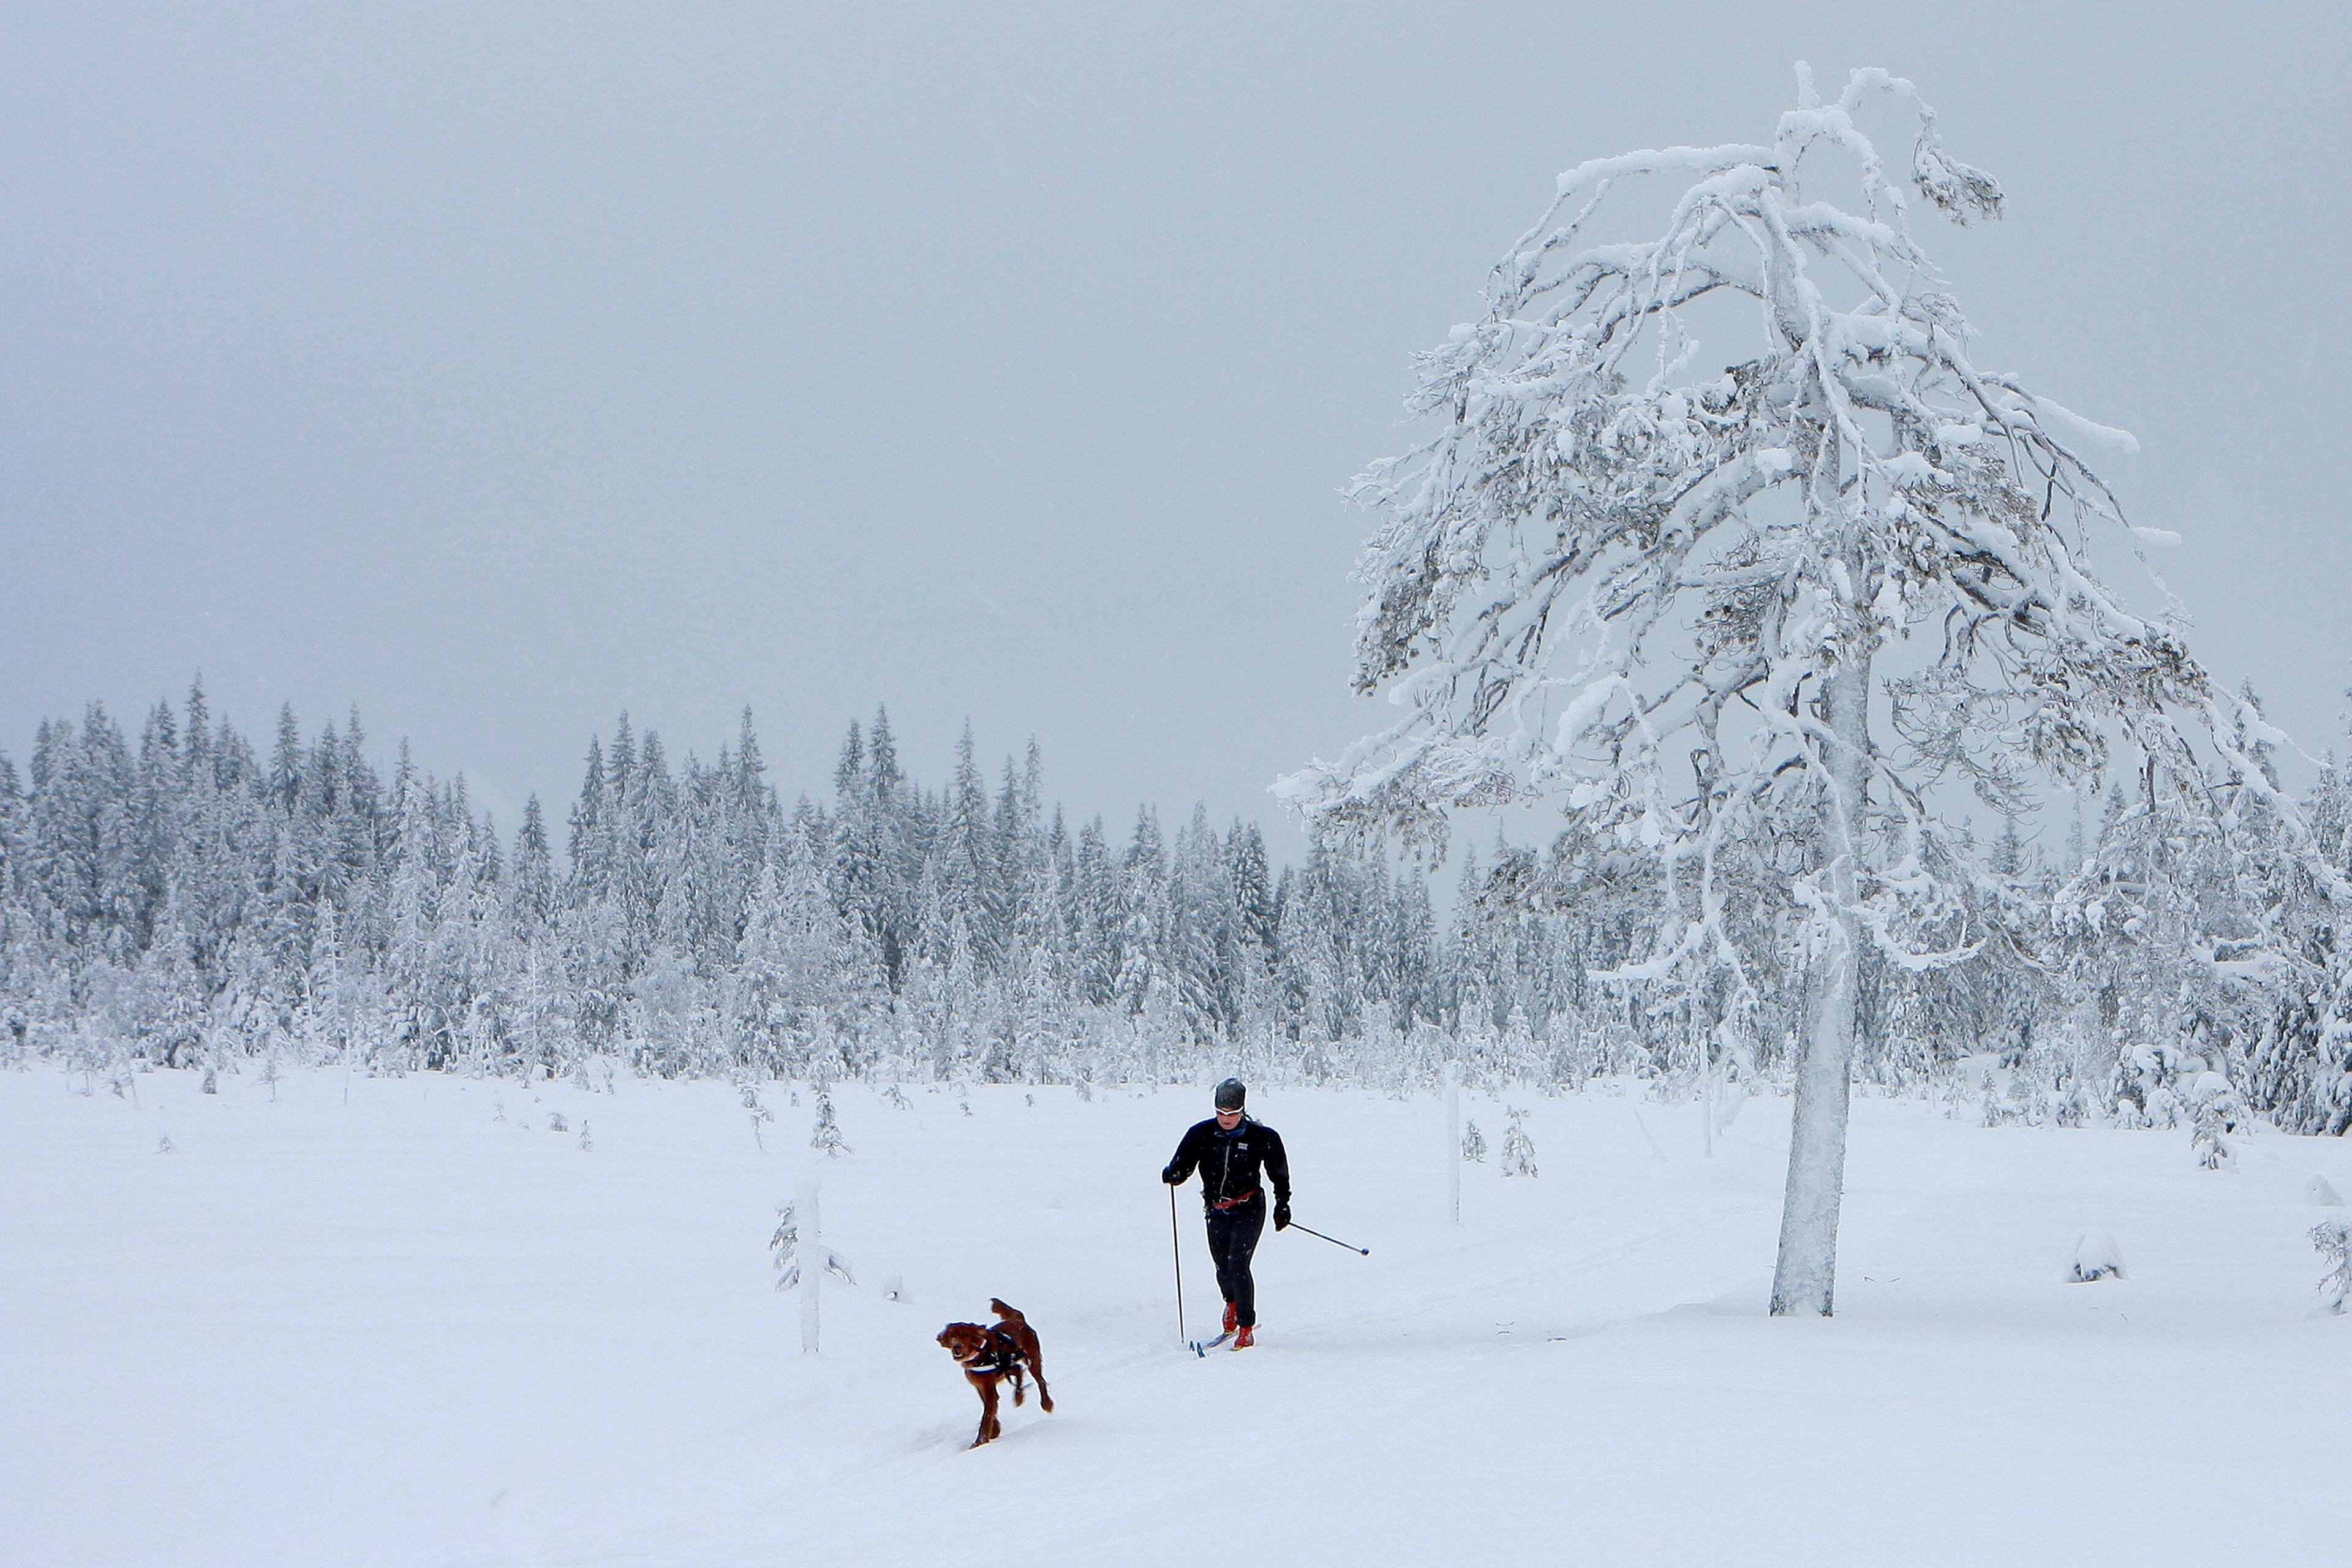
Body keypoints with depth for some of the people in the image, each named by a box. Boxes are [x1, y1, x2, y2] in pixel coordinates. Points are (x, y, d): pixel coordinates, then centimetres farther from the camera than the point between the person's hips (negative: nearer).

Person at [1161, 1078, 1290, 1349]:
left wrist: (1282, 1204, 4)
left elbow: (1279, 1172, 5)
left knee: (1237, 1265, -17)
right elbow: (1183, 1164, 0)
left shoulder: (1262, 1137, -7)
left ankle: (1246, 1329, -9)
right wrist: (1173, 1174, -22)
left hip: (1249, 1210, -3)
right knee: (1222, 1266, 10)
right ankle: (1232, 1304, 45)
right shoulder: (1202, 1133, -3)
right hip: (1217, 1212, 3)